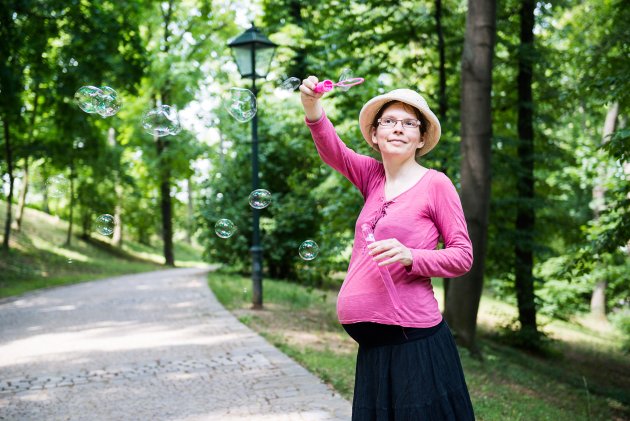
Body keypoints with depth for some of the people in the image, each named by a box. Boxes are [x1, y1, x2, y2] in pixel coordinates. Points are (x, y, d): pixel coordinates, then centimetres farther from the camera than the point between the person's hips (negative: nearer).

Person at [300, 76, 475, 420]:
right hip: (372, 343, 6)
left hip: (412, 340, -6)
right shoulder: (374, 177, 11)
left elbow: (462, 256, -5)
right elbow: (331, 151, -4)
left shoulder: (435, 184, -4)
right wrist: (312, 107, -23)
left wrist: (409, 256, -22)